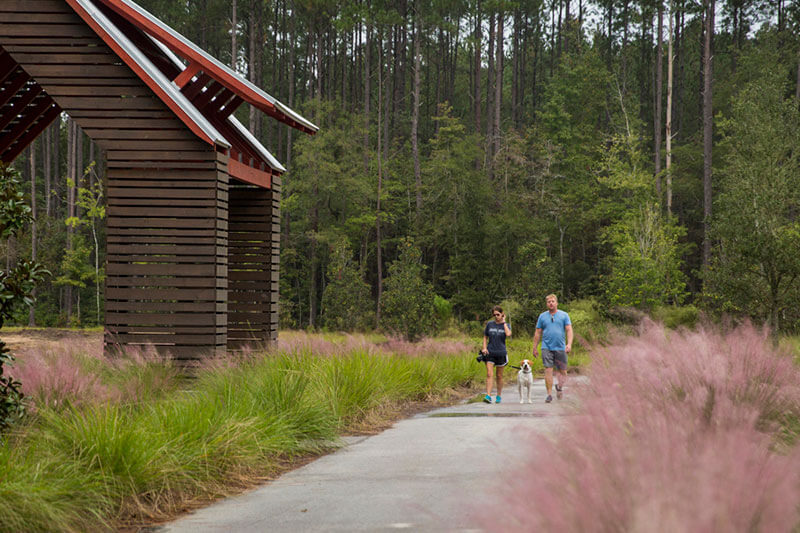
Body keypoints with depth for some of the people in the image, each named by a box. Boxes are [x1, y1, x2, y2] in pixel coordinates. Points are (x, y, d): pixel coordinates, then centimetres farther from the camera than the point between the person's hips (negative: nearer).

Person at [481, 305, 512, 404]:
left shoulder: (506, 325, 1)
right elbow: (485, 337, 13)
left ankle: (499, 396, 22)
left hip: (501, 353, 0)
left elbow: (508, 334, -21)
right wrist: (484, 348, -2)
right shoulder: (489, 324, 4)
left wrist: (504, 322, -11)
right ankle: (488, 396, -18)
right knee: (489, 374, -12)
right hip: (490, 352, 0)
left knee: (499, 376, 9)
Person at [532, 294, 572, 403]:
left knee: (562, 371, 5)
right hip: (546, 348, 0)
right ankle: (549, 394, -6)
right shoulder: (542, 316, 10)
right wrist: (535, 347, 9)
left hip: (560, 348, 0)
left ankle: (559, 387, 31)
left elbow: (569, 330, 0)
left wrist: (569, 344, -13)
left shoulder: (564, 315, 7)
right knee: (548, 370, -8)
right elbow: (538, 333, 13)